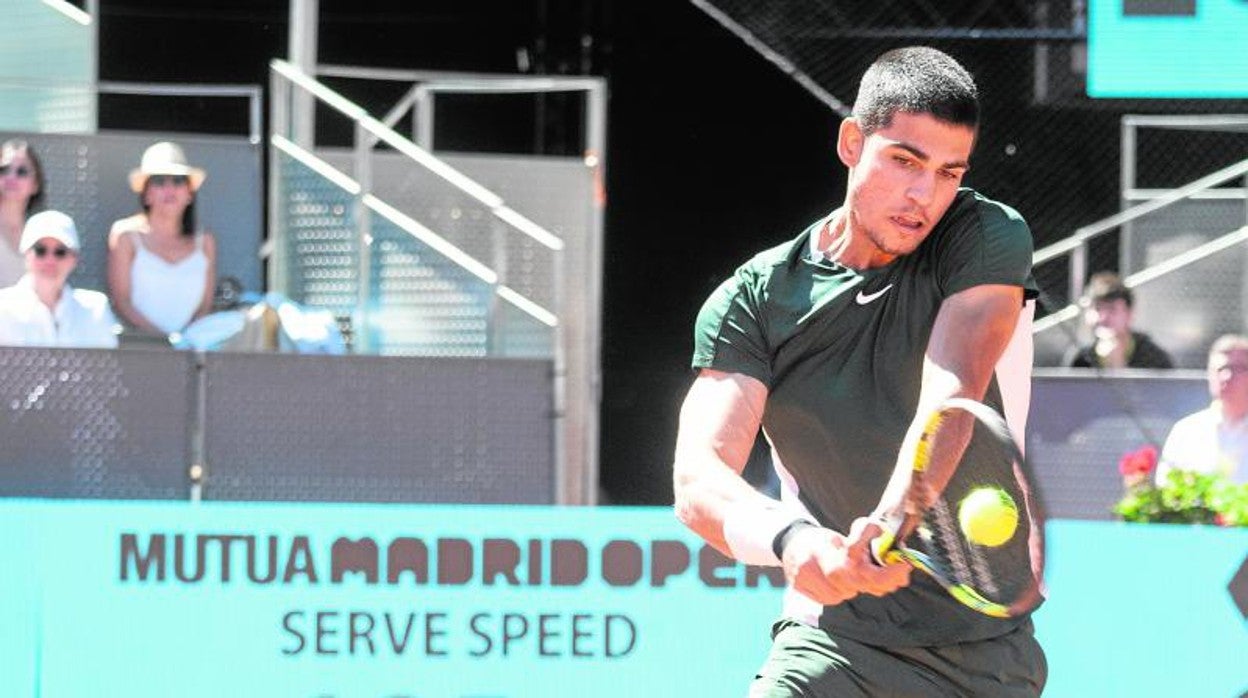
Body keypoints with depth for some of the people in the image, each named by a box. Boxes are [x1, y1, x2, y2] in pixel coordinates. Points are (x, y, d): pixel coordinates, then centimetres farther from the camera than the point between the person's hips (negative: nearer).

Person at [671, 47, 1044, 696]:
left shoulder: (988, 237, -5)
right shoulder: (756, 298, -4)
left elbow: (952, 393, -22)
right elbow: (699, 480, -17)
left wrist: (895, 517, -42)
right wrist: (789, 540, -40)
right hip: (831, 641, -1)